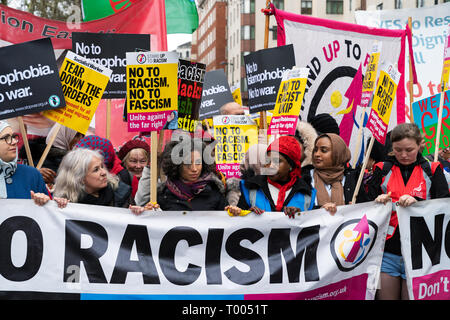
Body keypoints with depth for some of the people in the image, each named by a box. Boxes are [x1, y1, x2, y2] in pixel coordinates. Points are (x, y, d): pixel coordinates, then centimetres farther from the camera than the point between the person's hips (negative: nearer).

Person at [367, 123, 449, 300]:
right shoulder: (382, 170, 8)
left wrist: (417, 201, -17)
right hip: (387, 253, 1)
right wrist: (378, 202, -13)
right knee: (385, 295, 6)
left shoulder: (432, 170, 6)